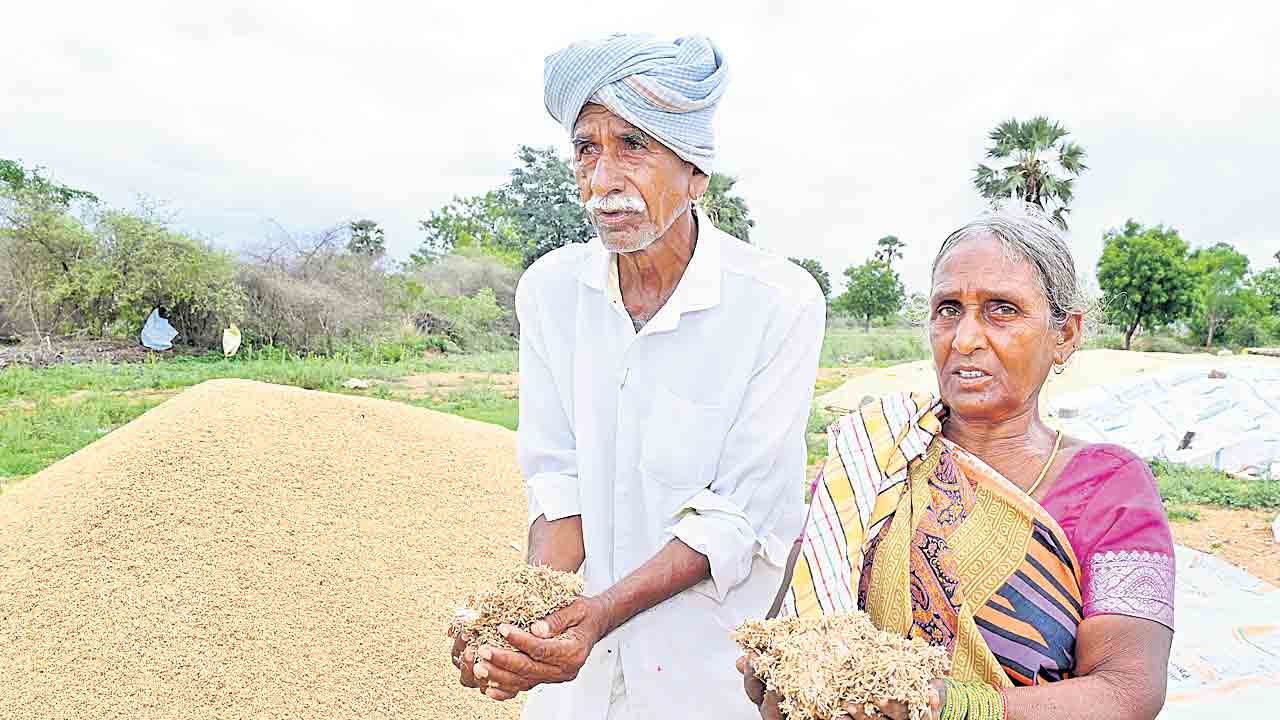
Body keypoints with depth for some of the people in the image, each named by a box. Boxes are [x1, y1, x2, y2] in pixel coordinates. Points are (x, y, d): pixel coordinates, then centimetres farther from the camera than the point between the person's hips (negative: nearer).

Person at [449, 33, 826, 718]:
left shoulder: (781, 303, -18)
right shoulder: (550, 288, -6)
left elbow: (739, 516, -18)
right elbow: (558, 483, -6)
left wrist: (603, 611, -29)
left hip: (713, 662, -3)